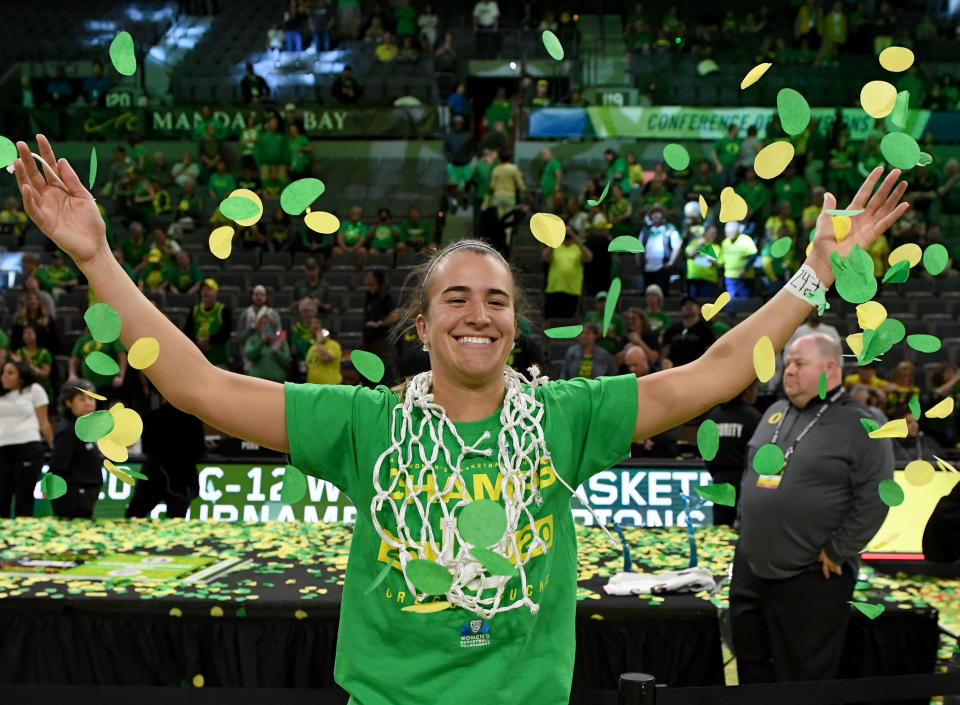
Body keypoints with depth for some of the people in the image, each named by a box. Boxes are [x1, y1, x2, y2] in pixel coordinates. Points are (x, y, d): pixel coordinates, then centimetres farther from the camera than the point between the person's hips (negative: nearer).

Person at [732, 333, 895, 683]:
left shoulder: (860, 427, -9)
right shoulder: (775, 414, 13)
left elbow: (874, 498, -14)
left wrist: (836, 553, -14)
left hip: (812, 579, -6)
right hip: (750, 567, 7)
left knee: (805, 678, 4)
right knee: (752, 667, 16)